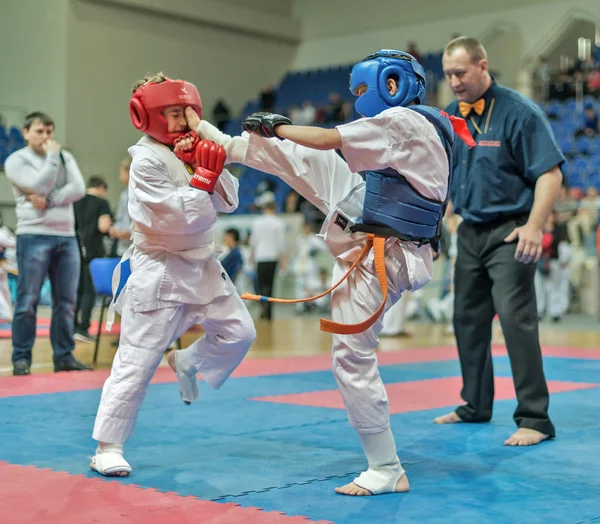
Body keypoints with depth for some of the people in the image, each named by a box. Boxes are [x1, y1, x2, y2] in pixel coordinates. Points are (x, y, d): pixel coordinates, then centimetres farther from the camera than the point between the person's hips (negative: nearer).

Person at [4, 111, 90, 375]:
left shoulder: (65, 156, 14)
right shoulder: (16, 161, 1)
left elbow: (79, 189, -1)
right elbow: (40, 186, -14)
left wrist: (49, 201, -12)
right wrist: (52, 156, -6)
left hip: (66, 237, 4)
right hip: (34, 237, -4)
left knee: (66, 301, 5)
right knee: (28, 301, -3)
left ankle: (64, 356, 12)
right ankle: (21, 358, 3)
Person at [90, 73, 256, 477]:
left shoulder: (191, 152, 8)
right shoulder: (147, 160, -15)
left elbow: (228, 201, 2)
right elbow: (175, 217, -23)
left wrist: (213, 169, -12)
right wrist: (203, 176, -22)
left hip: (201, 266, 8)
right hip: (159, 272, -7)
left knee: (239, 331, 9)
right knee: (136, 363, -5)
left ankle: (186, 364, 32)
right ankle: (107, 448, 5)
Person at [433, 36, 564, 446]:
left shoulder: (518, 112, -12)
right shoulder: (450, 116, 7)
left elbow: (550, 173, -15)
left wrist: (534, 227, -24)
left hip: (509, 233, -7)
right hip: (469, 231, 7)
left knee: (516, 318, -13)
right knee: (468, 319, 13)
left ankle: (535, 419, -5)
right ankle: (476, 405, 28)